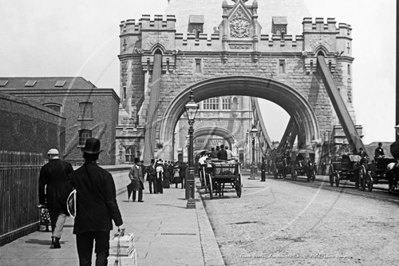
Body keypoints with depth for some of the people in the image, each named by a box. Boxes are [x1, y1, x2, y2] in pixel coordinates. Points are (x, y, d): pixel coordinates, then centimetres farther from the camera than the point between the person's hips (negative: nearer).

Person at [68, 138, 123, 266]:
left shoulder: (74, 175, -2)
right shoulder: (105, 175, -8)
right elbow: (111, 201, -8)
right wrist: (118, 222, -3)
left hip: (82, 223, 2)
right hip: (102, 222, -2)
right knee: (102, 253, 5)